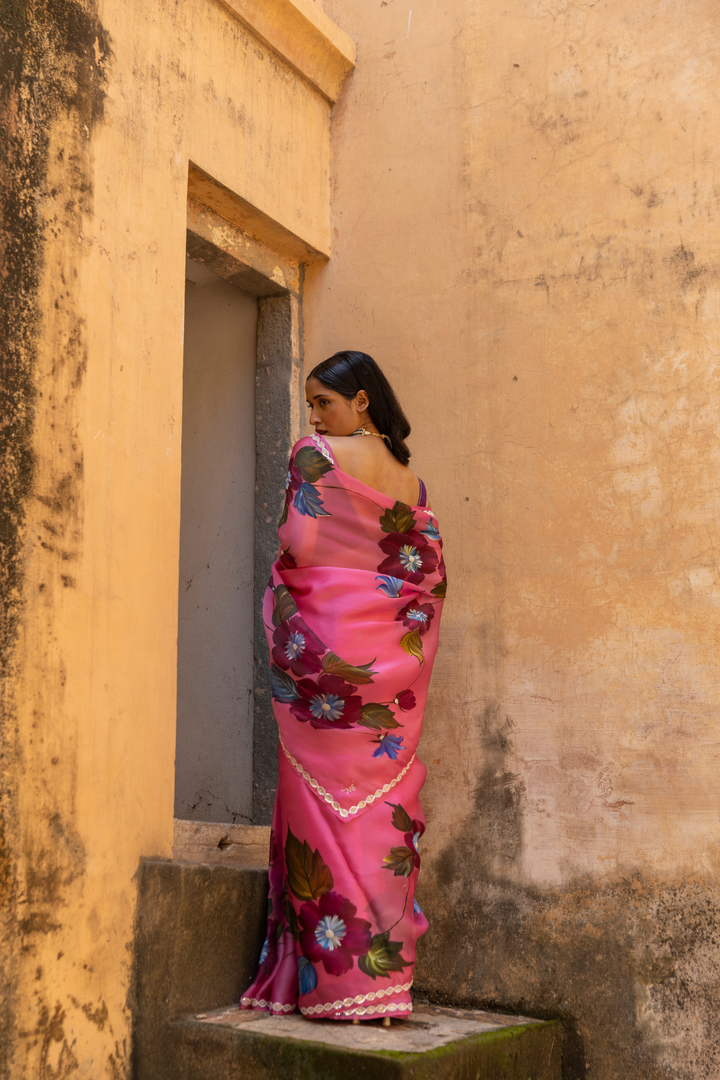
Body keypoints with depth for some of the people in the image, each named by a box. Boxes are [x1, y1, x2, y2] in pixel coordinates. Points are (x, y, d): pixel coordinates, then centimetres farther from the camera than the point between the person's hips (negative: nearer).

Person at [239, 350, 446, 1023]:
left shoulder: (314, 456, -3)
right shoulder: (411, 482, 13)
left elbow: (296, 548, -8)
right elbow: (431, 577, 9)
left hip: (323, 642, -6)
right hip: (393, 664, 6)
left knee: (326, 802, -2)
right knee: (383, 806, 7)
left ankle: (336, 979, 0)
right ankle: (385, 968, 12)